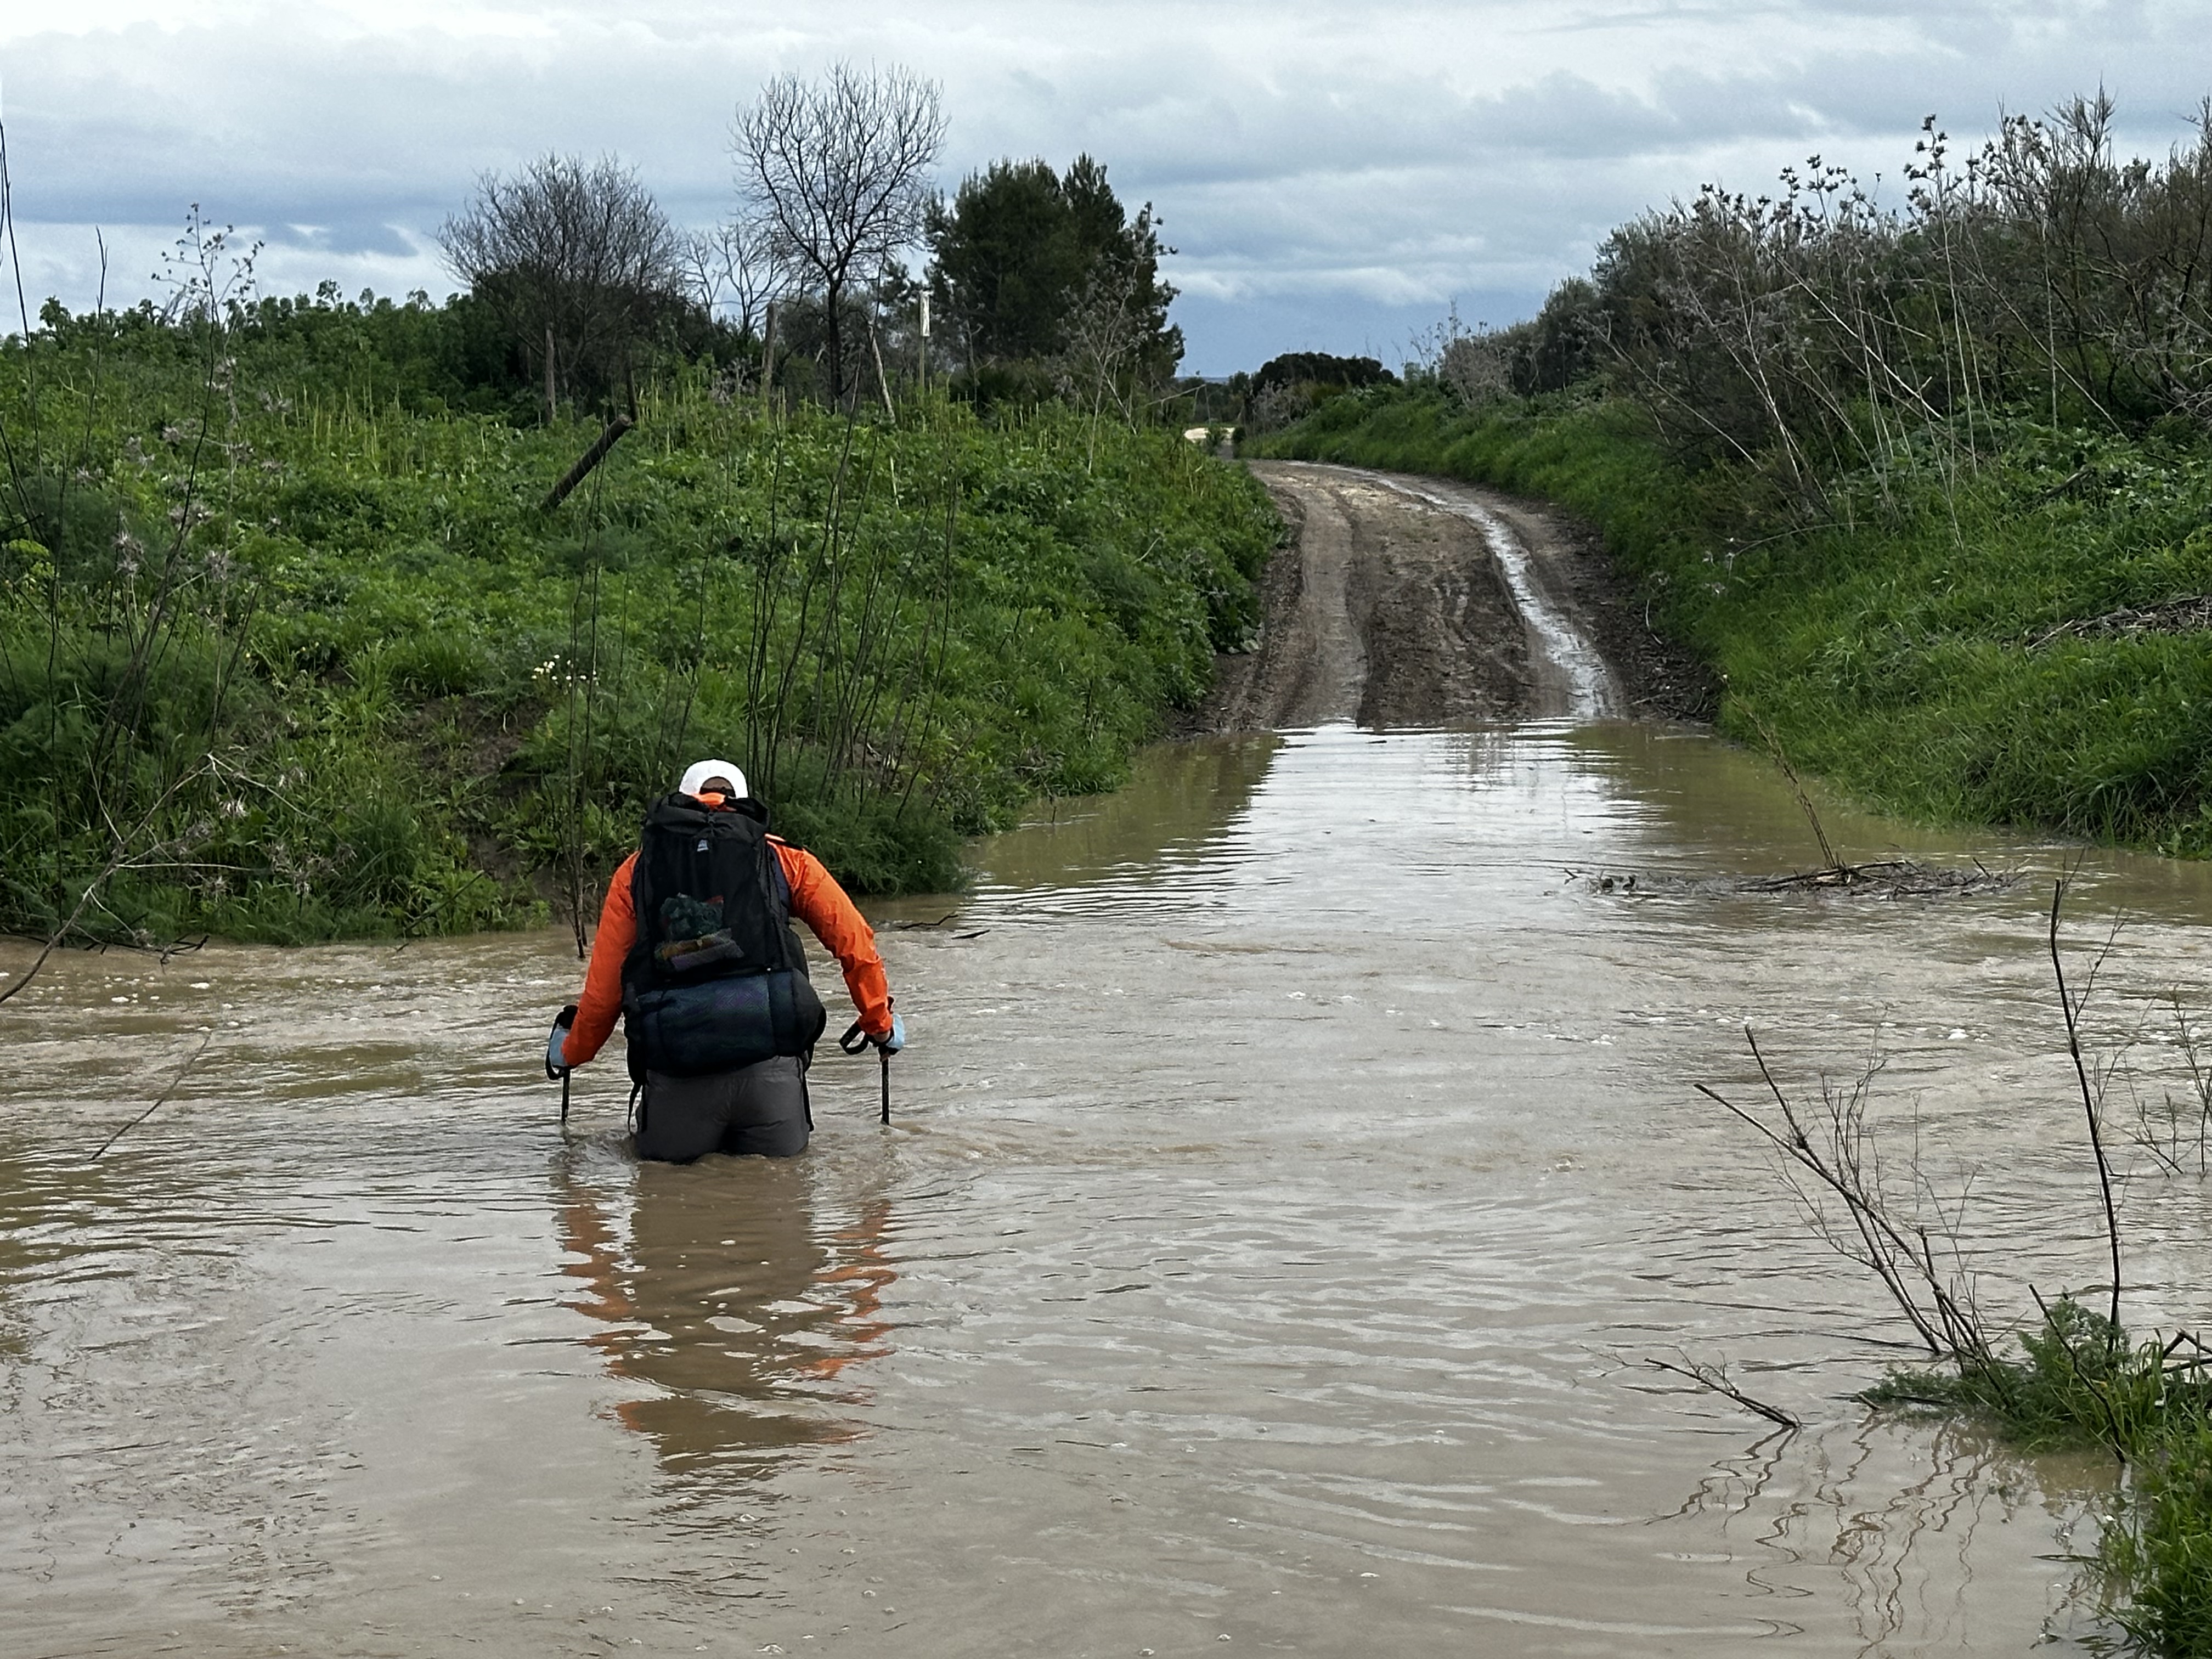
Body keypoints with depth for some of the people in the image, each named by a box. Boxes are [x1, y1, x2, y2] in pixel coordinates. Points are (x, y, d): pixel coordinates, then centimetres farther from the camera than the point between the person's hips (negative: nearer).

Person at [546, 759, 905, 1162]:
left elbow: (603, 986, 16)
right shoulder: (784, 859, 16)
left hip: (676, 1069, 0)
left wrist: (571, 1052, 33)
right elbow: (856, 944, 13)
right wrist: (880, 1024, 27)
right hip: (769, 1060, 0)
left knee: (664, 1168, 20)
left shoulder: (637, 869, 17)